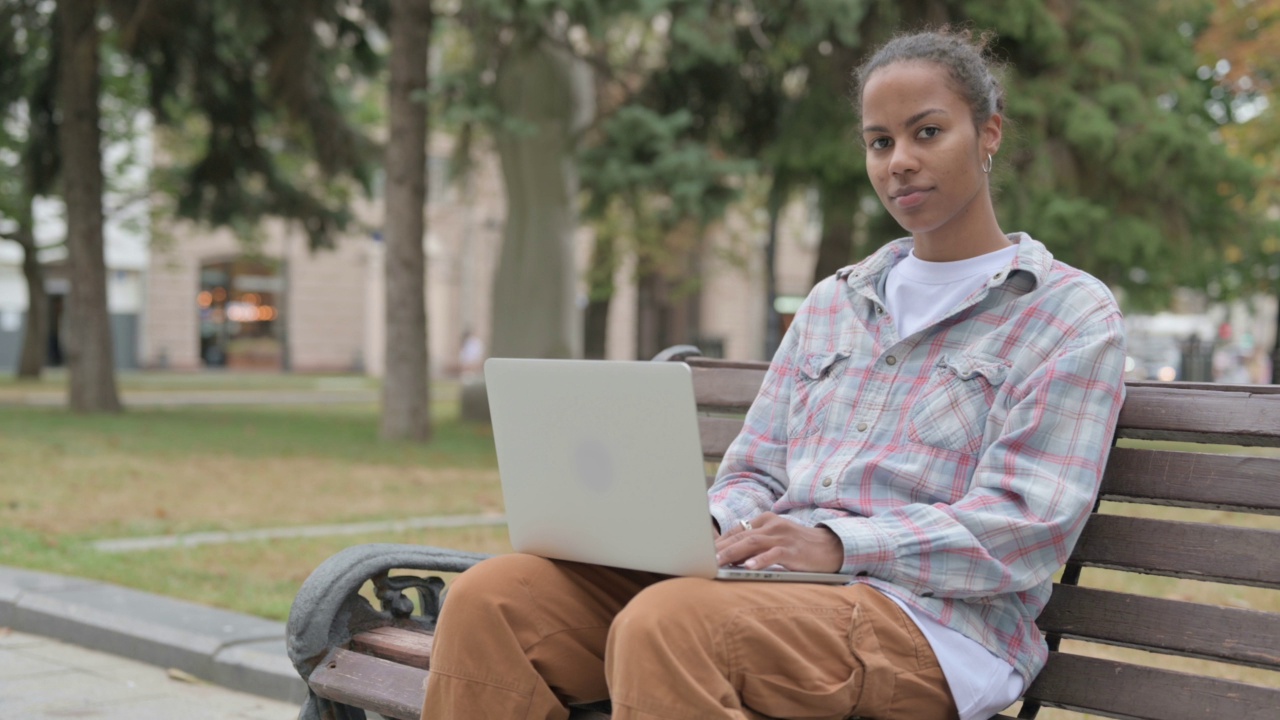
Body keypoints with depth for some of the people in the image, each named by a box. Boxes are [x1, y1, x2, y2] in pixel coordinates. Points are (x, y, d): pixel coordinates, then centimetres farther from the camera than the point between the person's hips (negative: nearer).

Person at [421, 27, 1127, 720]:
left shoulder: (1073, 314, 6)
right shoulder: (831, 303, 25)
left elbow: (1022, 528, -7)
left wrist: (840, 544, -20)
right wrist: (705, 528, -4)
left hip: (930, 616, -6)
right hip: (769, 585, 6)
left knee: (668, 623, -38)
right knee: (492, 598, -19)